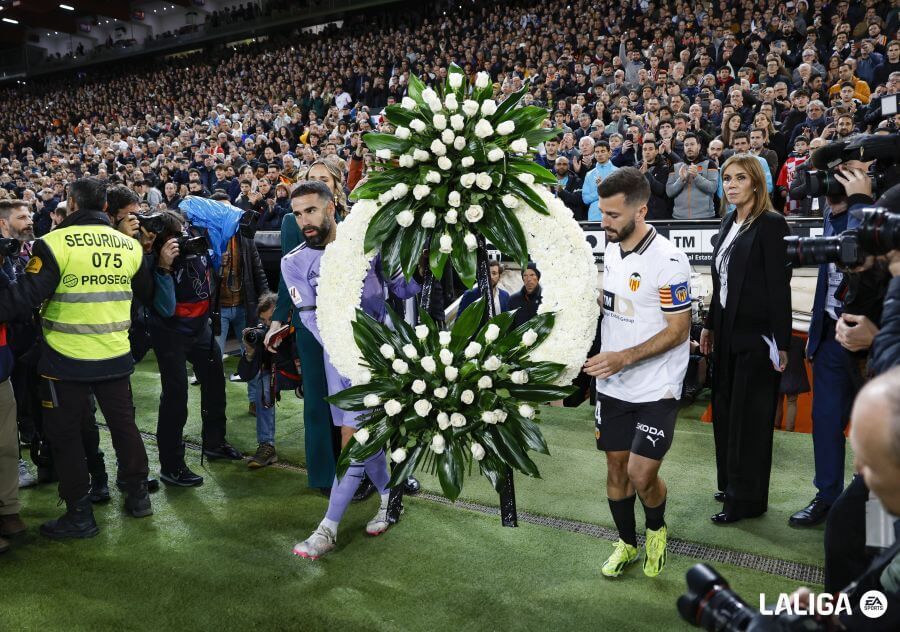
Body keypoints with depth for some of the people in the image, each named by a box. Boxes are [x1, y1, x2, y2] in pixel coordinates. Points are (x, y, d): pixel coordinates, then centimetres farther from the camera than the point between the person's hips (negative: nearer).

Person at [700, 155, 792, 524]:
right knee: (725, 411, 13)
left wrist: (781, 343, -16)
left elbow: (779, 286, -15)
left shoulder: (771, 224, -12)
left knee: (748, 417, 2)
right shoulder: (730, 222, 11)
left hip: (756, 336, -7)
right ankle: (730, 484, 29)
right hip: (728, 333, 8)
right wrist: (710, 325, 15)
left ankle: (746, 500, 15)